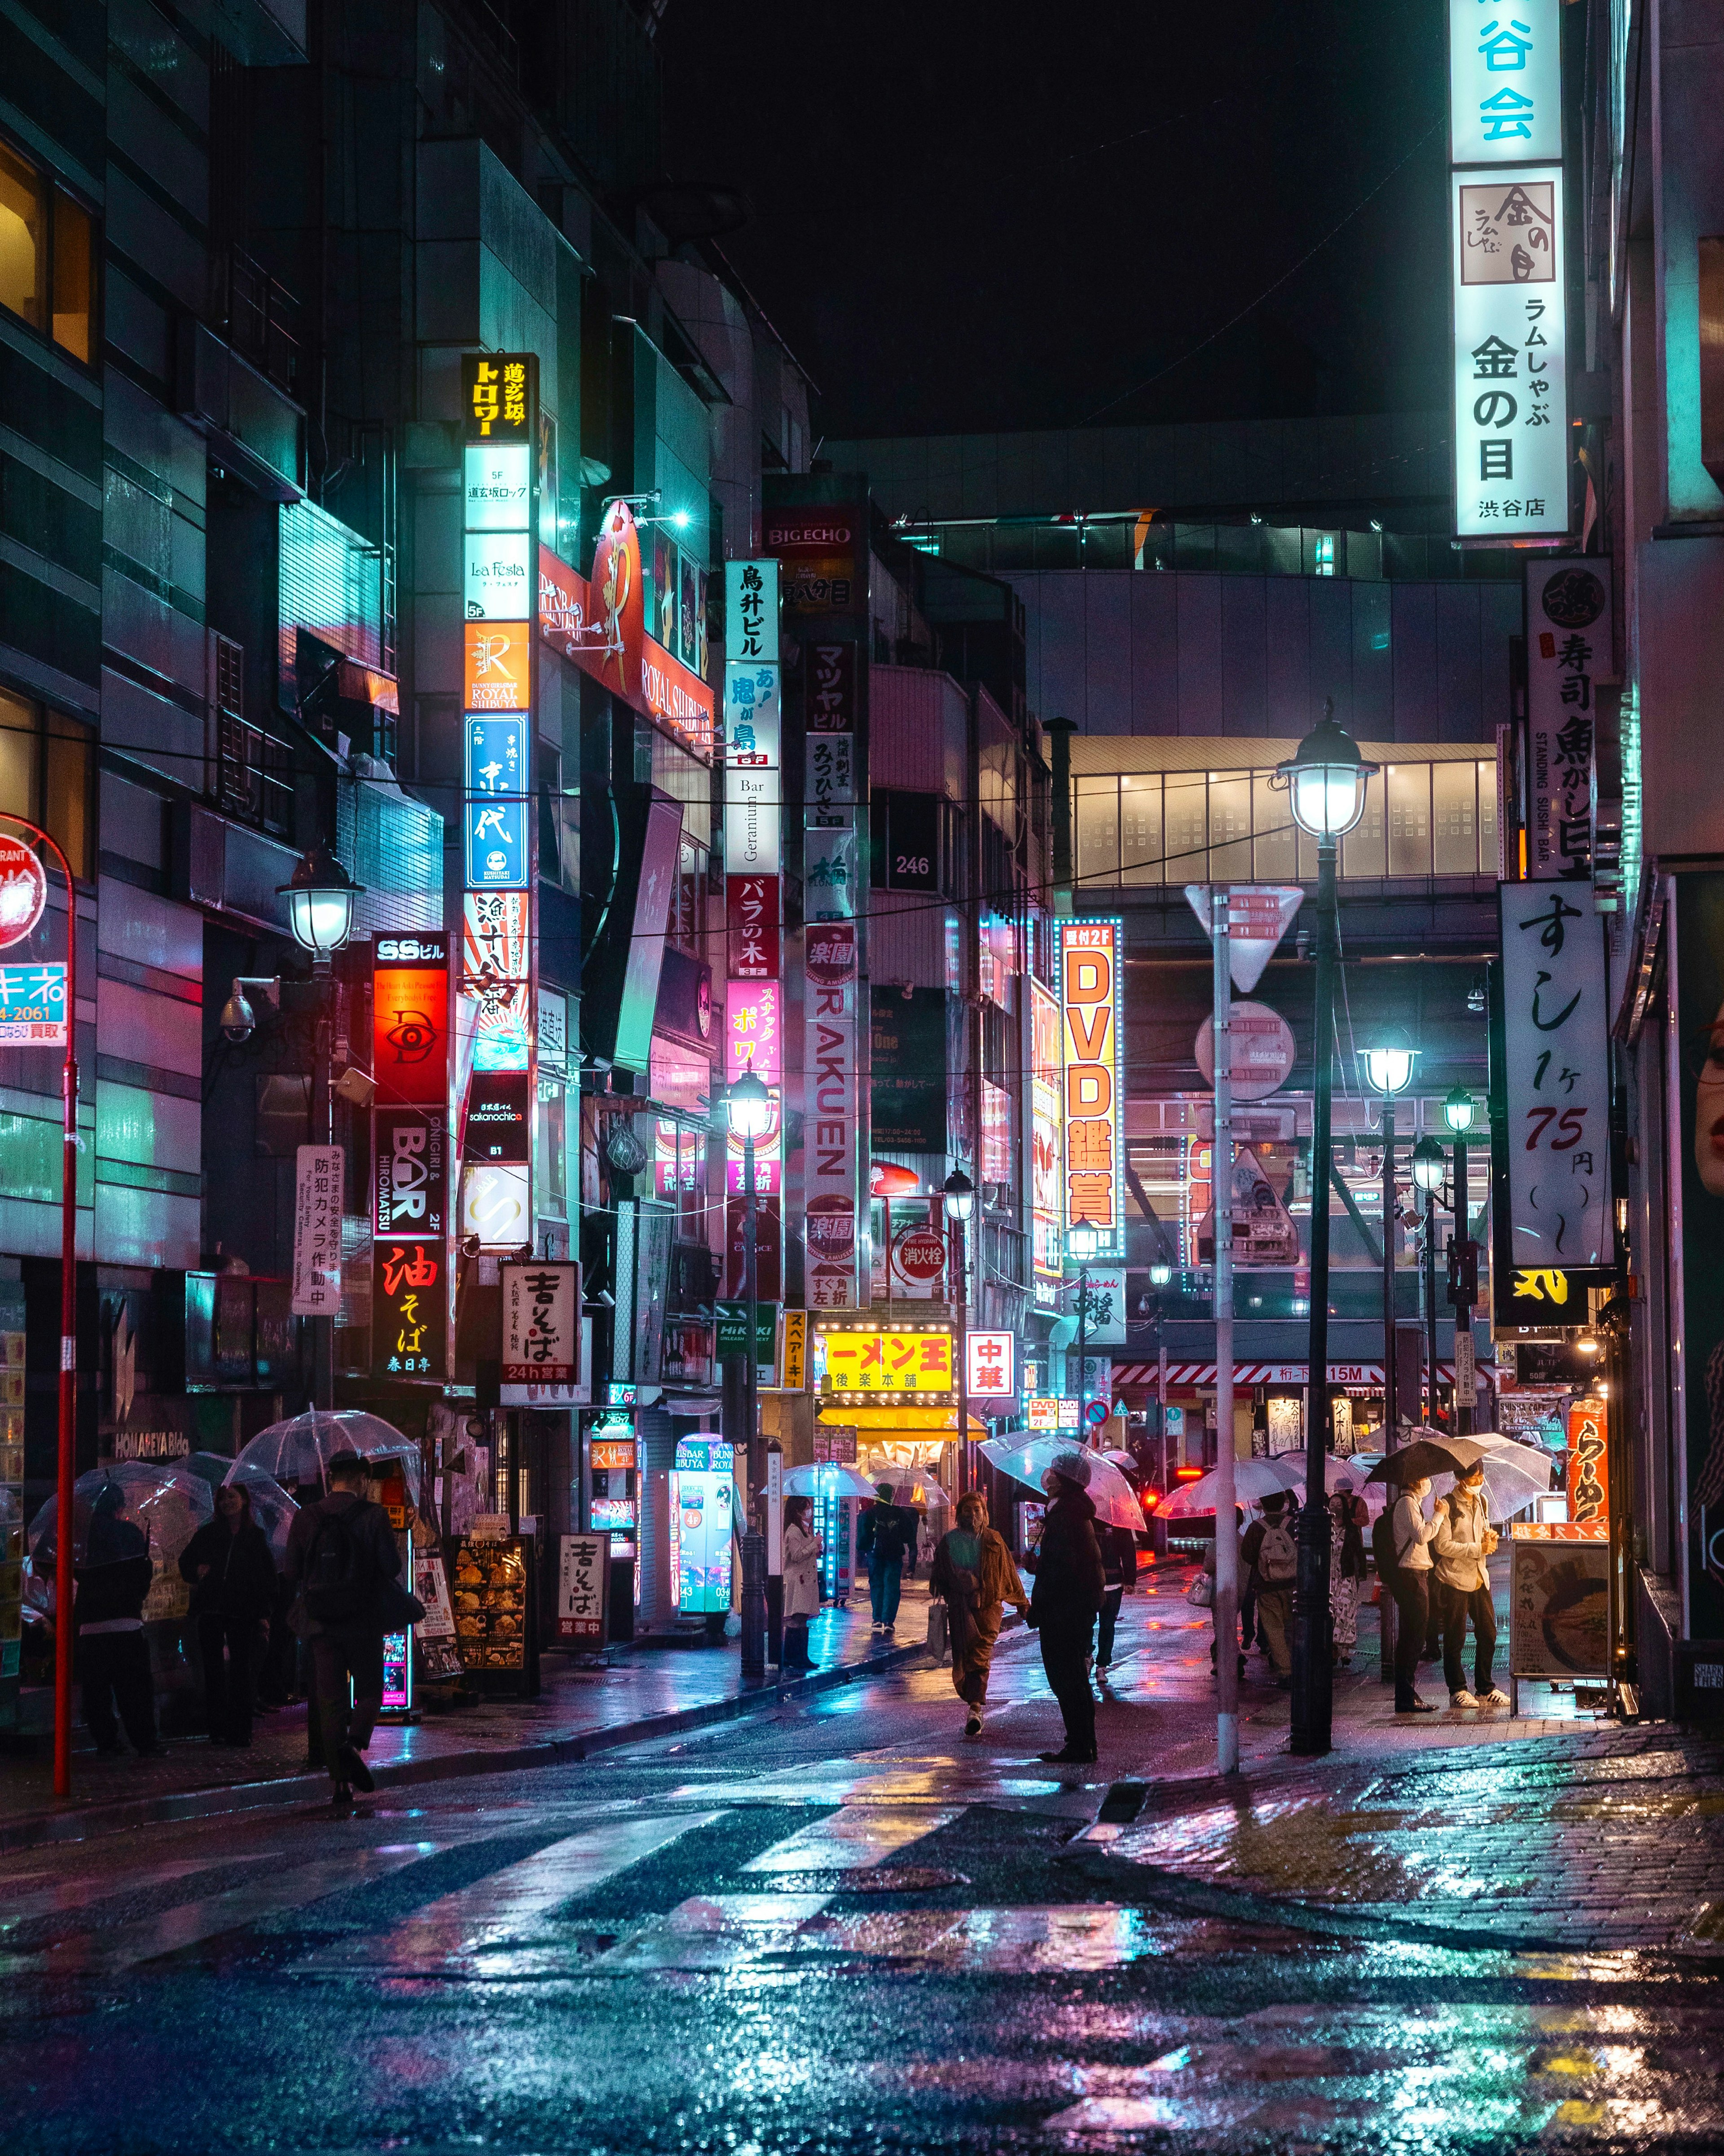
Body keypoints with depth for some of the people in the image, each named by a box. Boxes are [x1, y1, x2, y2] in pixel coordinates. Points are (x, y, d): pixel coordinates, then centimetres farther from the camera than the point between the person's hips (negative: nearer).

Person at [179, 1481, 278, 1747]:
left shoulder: (256, 1536, 7)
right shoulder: (208, 1533, 9)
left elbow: (268, 1576, 8)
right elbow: (185, 1562, 19)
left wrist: (264, 1612, -1)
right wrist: (197, 1573, -3)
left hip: (242, 1614, -1)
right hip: (211, 1611, 1)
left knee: (241, 1671, -3)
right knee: (213, 1670, 3)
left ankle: (240, 1733, 0)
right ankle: (217, 1728, 8)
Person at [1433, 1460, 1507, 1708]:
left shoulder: (1481, 1502, 13)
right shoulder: (1448, 1504, -10)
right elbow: (1443, 1545, -16)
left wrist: (1490, 1539, 1)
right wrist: (1478, 1548, -17)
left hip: (1479, 1577, 7)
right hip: (1455, 1578, -7)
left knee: (1488, 1634, 7)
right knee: (1455, 1639, 0)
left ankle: (1485, 1689, 18)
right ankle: (1457, 1690, 7)